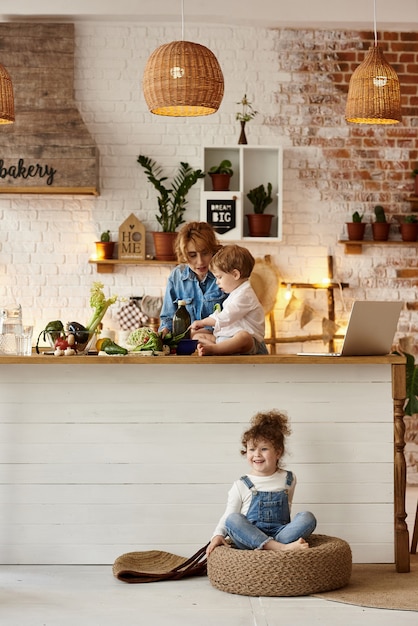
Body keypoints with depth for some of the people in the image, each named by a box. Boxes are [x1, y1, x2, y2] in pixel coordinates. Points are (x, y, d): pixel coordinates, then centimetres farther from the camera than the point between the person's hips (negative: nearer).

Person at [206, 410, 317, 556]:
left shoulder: (288, 480, 12)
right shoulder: (241, 486, 5)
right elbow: (228, 516, 4)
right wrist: (218, 535, -13)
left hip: (280, 534, 1)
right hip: (249, 537, -1)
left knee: (308, 518, -22)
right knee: (233, 519, -31)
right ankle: (280, 547, -42)